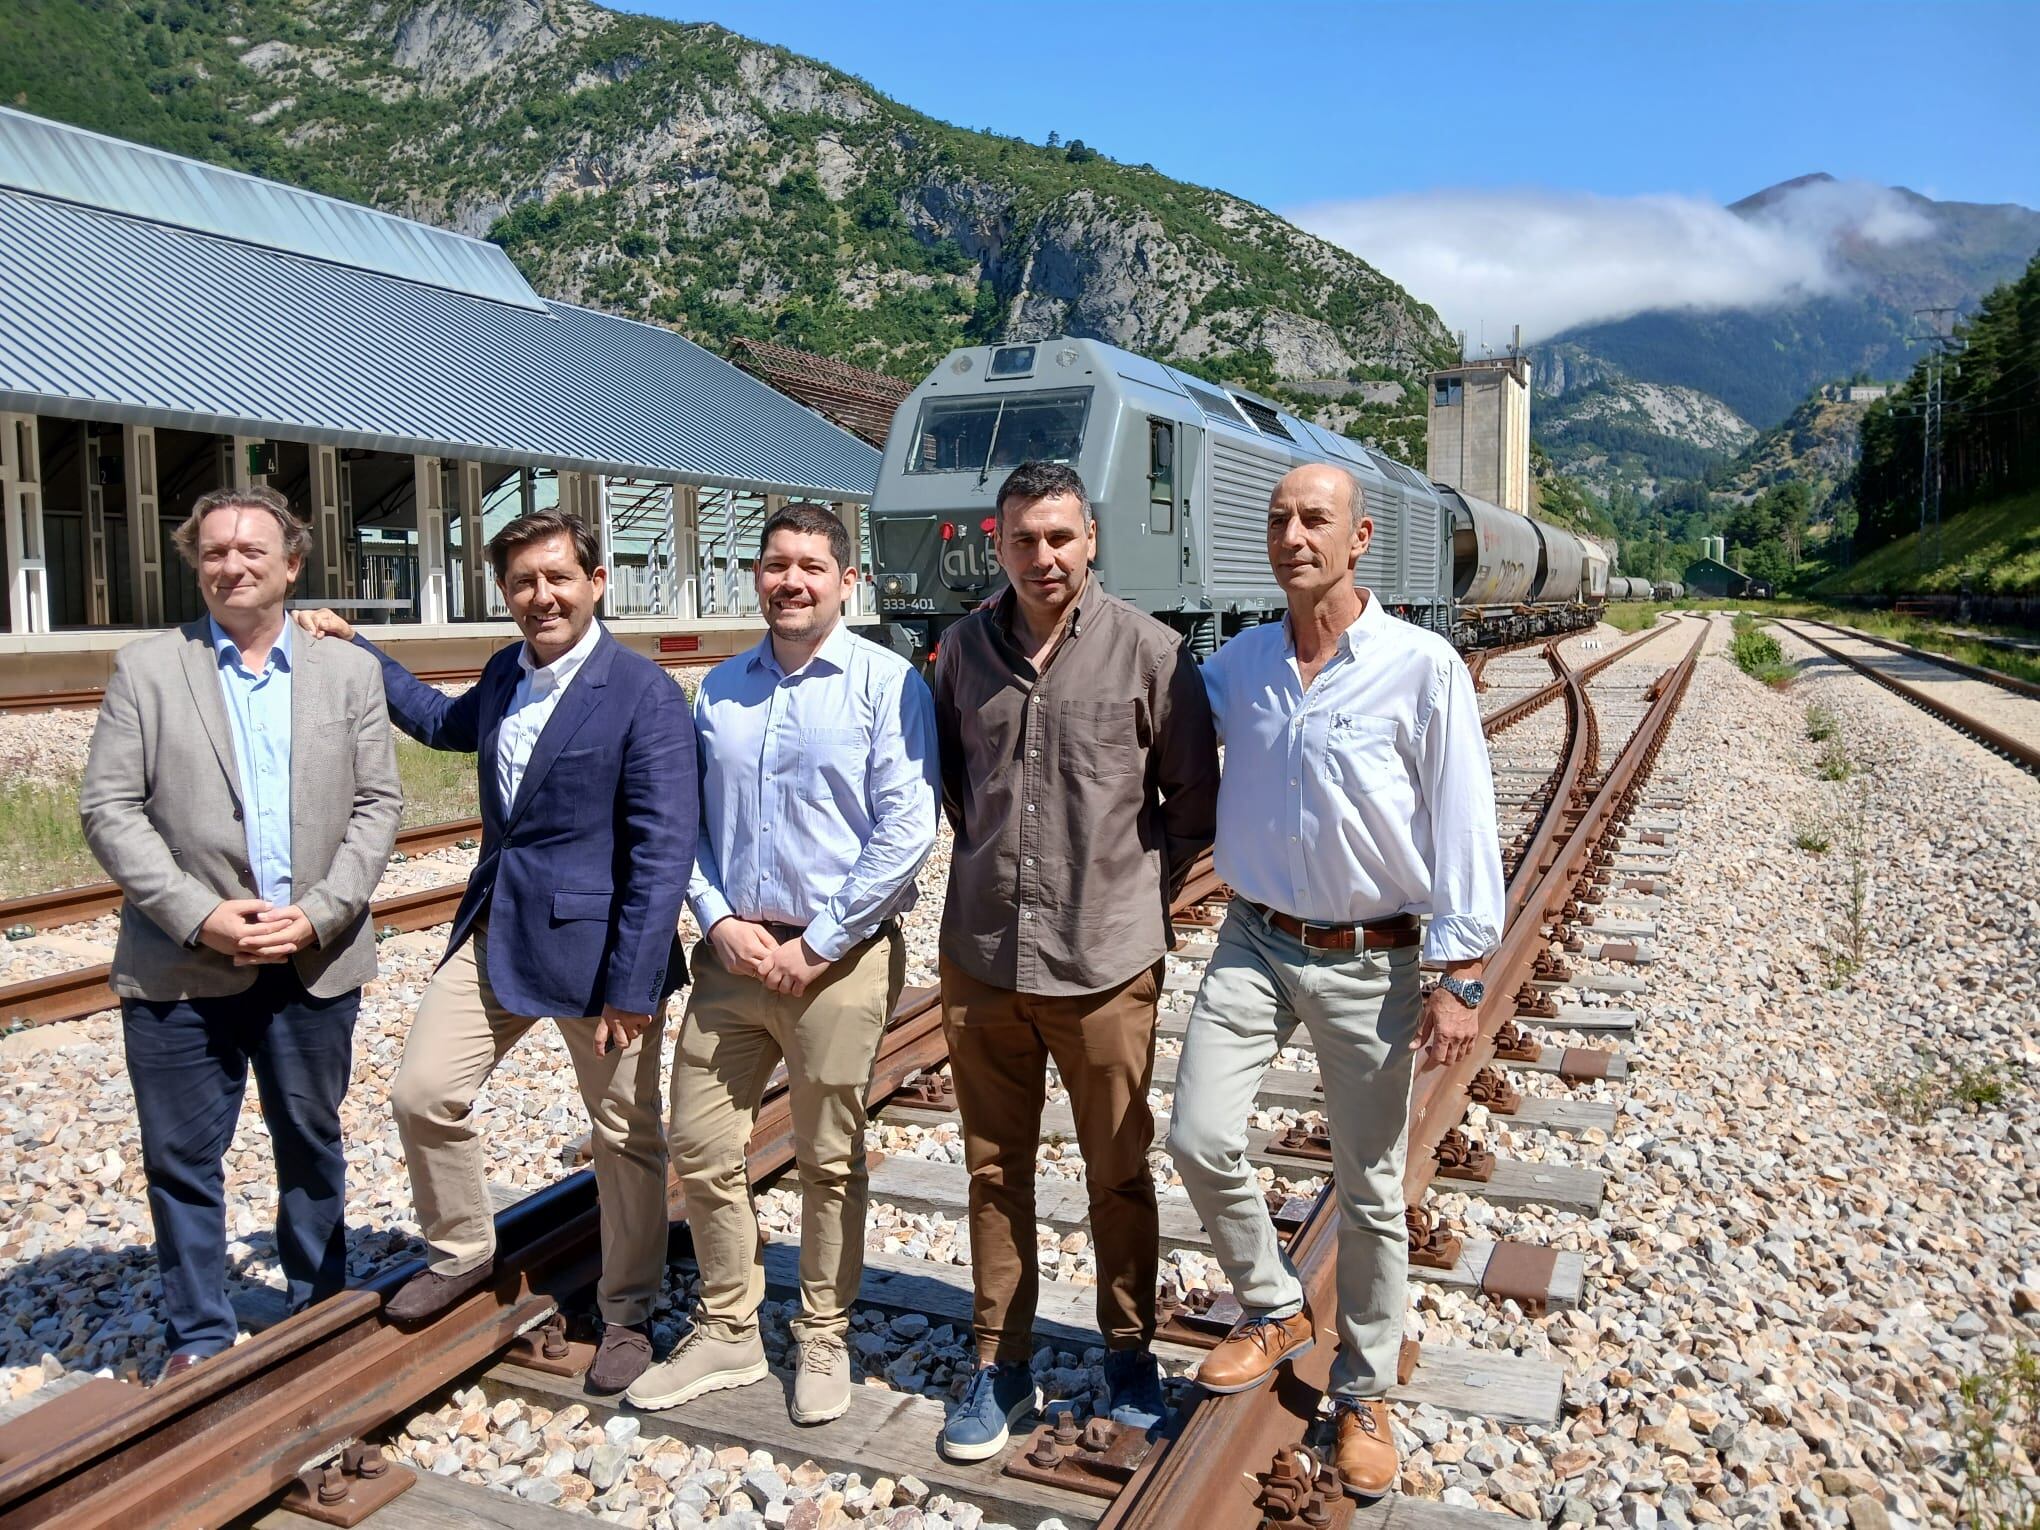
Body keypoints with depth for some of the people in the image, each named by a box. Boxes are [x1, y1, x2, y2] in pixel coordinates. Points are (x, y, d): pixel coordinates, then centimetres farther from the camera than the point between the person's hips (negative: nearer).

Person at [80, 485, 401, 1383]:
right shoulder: (147, 670, 1)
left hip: (315, 963, 1)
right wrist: (200, 916, -14)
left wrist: (319, 915, -11)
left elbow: (377, 805, 1)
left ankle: (321, 1311, 32)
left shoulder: (348, 671, 5)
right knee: (182, 1157, 7)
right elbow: (109, 808, -4)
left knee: (312, 1144, 15)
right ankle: (198, 1337, 24)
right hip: (180, 968, -1)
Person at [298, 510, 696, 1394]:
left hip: (593, 945, -7)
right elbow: (446, 723, 32)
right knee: (422, 1093, 7)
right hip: (495, 930, 7)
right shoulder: (504, 675, 7)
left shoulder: (644, 695, -16)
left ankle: (627, 1312, 27)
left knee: (625, 1134, 8)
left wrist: (633, 986, -20)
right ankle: (462, 1251, 33)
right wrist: (354, 650, 28)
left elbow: (664, 851, -19)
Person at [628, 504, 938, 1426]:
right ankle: (726, 1335, 29)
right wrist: (720, 920, -5)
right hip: (733, 948, 5)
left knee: (830, 1161, 9)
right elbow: (689, 820, 11)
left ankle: (823, 1342, 28)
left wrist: (816, 944, -13)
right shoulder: (721, 687, 10)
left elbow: (906, 831, -12)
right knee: (700, 1148, 10)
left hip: (838, 957, -5)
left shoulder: (885, 682, -7)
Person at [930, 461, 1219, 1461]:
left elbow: (1194, 802, 2)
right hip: (982, 957, 3)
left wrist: (1136, 888, 0)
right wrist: (994, 865, 11)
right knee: (994, 1170, 13)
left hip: (1105, 965, -3)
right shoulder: (965, 648, 4)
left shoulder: (1148, 652, -7)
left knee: (1119, 1173, 12)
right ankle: (1001, 1363, 30)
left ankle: (1128, 1350, 33)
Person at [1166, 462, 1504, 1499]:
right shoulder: (1237, 665, 3)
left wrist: (1460, 977, -12)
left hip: (1370, 962, -3)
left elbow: (1463, 829, -9)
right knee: (1199, 1141, -5)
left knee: (1370, 1192, 8)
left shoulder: (1422, 669, -10)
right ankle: (1274, 1312, 23)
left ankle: (1363, 1394, 29)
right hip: (1253, 945, 4)